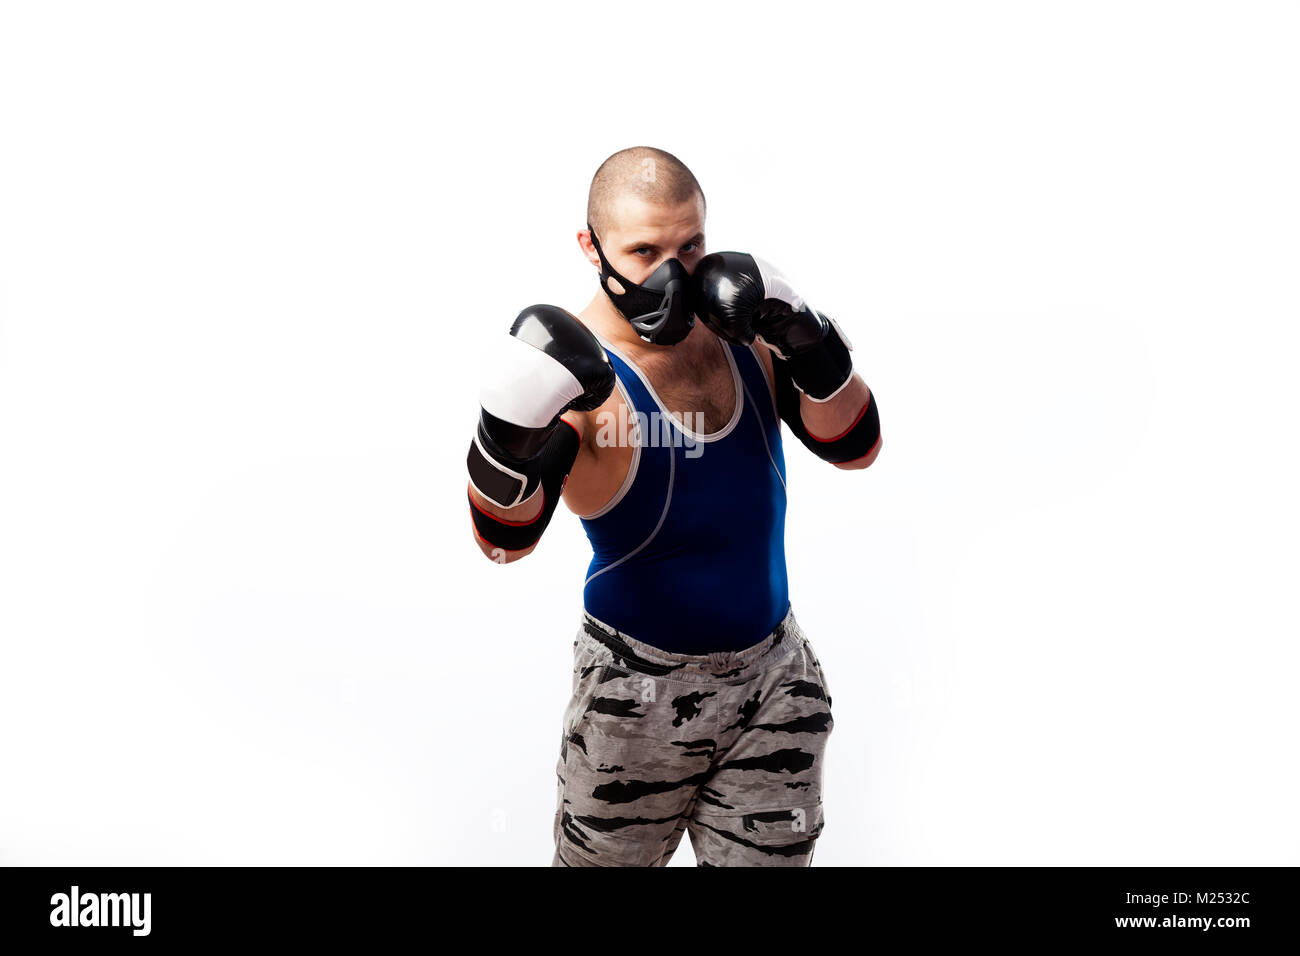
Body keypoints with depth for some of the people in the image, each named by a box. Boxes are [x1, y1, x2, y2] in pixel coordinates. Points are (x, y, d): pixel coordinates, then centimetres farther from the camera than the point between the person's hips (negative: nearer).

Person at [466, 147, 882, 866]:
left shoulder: (742, 330, -3)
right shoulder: (580, 375, -18)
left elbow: (855, 447, -1)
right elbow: (504, 539, -28)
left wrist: (809, 347, -17)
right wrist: (510, 433, -47)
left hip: (775, 672, 5)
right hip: (639, 692, -4)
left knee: (767, 858, 15)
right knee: (604, 859, 11)